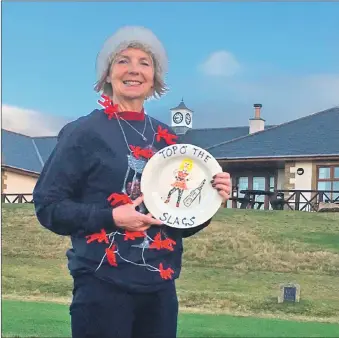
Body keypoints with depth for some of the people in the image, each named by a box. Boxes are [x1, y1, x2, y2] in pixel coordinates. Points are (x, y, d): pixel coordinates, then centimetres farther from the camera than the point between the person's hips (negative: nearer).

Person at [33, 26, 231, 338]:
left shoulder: (167, 138, 10)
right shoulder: (83, 132, -5)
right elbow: (47, 205, -7)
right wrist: (110, 217, -18)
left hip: (160, 287, 5)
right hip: (103, 286, -5)